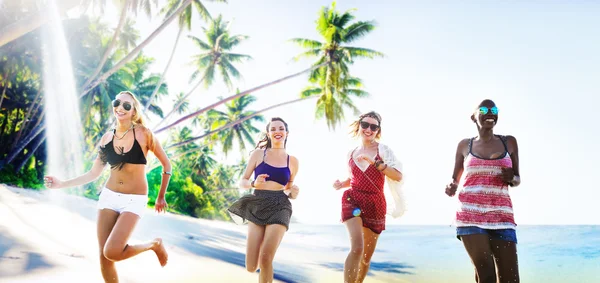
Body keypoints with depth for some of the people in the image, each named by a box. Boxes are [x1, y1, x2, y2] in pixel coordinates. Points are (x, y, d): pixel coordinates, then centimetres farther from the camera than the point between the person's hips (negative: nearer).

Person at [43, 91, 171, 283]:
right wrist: (62, 184, 2)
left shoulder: (143, 133, -9)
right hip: (109, 196, 5)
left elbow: (166, 164, -1)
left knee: (112, 252, -18)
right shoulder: (107, 138, 4)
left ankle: (154, 244, 9)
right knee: (103, 256, 2)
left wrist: (161, 196, 5)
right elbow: (94, 173, 10)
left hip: (134, 200, -5)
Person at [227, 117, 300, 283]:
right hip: (257, 207, 0)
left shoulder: (292, 161, 10)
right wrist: (254, 183, -15)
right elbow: (242, 182, 7)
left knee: (265, 260, -20)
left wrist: (293, 193, -2)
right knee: (251, 267, -4)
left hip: (279, 208, 0)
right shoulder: (258, 154, 6)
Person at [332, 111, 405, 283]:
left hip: (375, 205, 0)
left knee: (367, 255, 10)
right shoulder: (351, 154, 8)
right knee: (357, 248, -23)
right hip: (353, 200, 0)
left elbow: (398, 176, -16)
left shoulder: (383, 150, -2)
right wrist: (342, 184, 5)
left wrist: (375, 162, -24)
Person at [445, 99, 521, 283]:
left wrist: (511, 178, -5)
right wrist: (451, 187, -5)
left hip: (501, 216, 1)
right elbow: (455, 179, 19)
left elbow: (517, 179, 19)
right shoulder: (465, 145, 11)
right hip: (470, 215, -1)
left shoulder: (509, 142, 13)